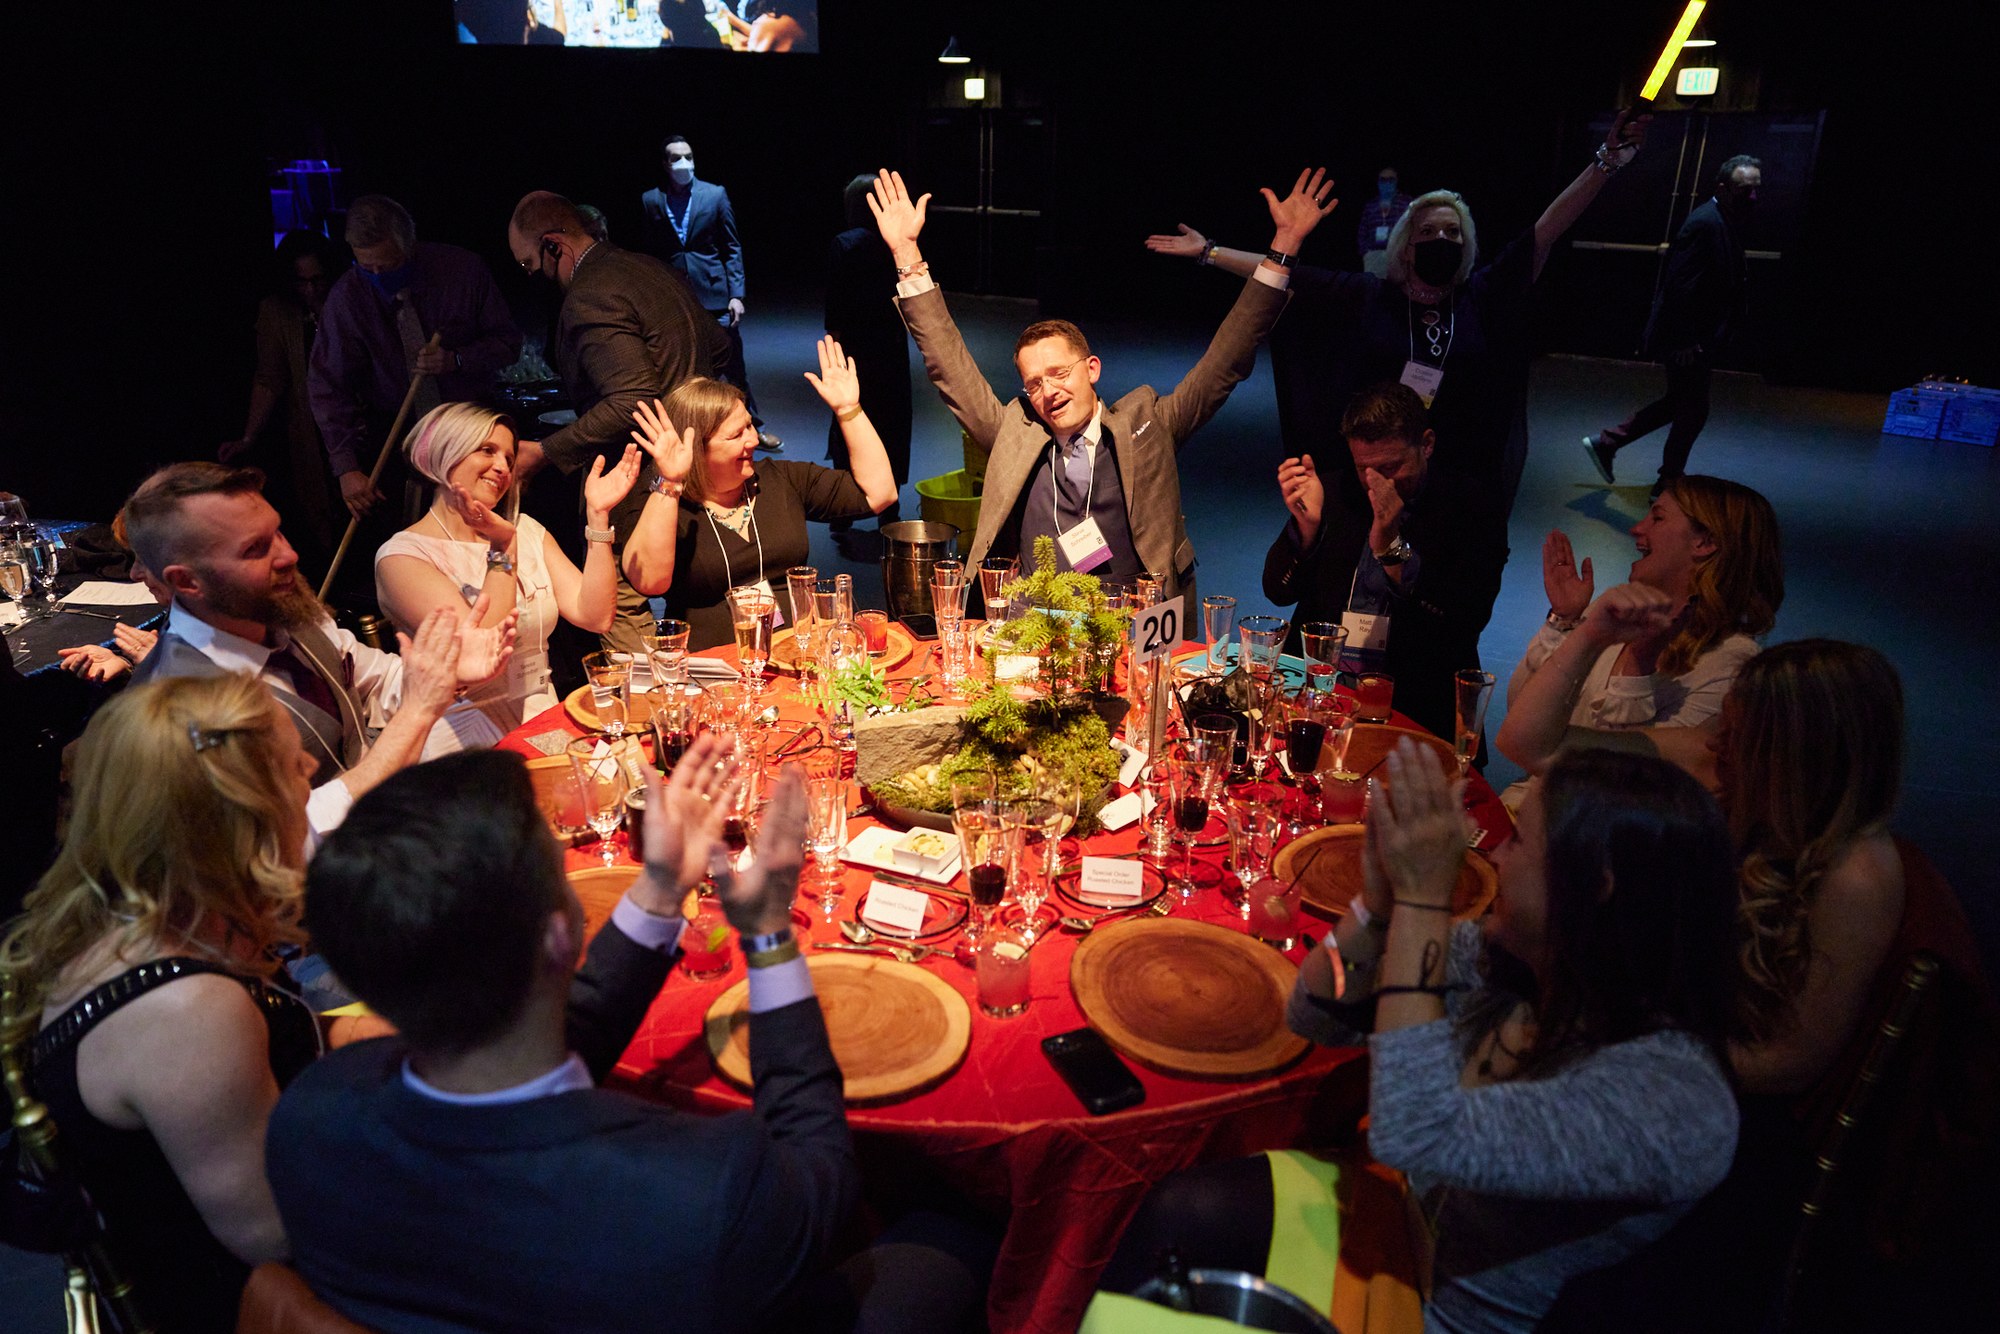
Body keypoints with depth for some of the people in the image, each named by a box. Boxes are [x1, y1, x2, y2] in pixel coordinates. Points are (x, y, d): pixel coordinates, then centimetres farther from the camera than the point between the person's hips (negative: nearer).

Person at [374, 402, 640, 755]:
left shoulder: (526, 531, 13)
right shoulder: (403, 554, -5)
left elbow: (595, 617, -1)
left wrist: (598, 514, -6)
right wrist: (503, 550, -14)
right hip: (467, 738, -6)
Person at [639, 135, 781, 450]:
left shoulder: (715, 194, 3)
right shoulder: (650, 201, 5)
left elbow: (732, 248, 3)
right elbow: (646, 254, 7)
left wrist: (736, 294, -4)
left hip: (714, 296, -1)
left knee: (734, 368, 4)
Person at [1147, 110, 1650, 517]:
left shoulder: (1485, 296, 0)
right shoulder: (1367, 297, 0)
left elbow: (1547, 231, -6)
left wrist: (1606, 162, -14)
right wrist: (1209, 251, -1)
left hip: (1462, 487, 1)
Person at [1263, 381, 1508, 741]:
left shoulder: (1469, 509, -1)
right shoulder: (1336, 493, 8)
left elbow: (1464, 626, -13)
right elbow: (1279, 592, 6)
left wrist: (1391, 546, -21)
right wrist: (1306, 523, -11)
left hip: (1415, 702, -3)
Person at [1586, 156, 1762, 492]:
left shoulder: (1728, 220, 9)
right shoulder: (1704, 223, -21)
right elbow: (1680, 286, -25)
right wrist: (1686, 341, -22)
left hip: (1698, 335, 10)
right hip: (1687, 338, -10)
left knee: (1680, 401, 21)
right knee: (1693, 410, 5)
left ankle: (1606, 442, 23)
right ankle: (1669, 481, 22)